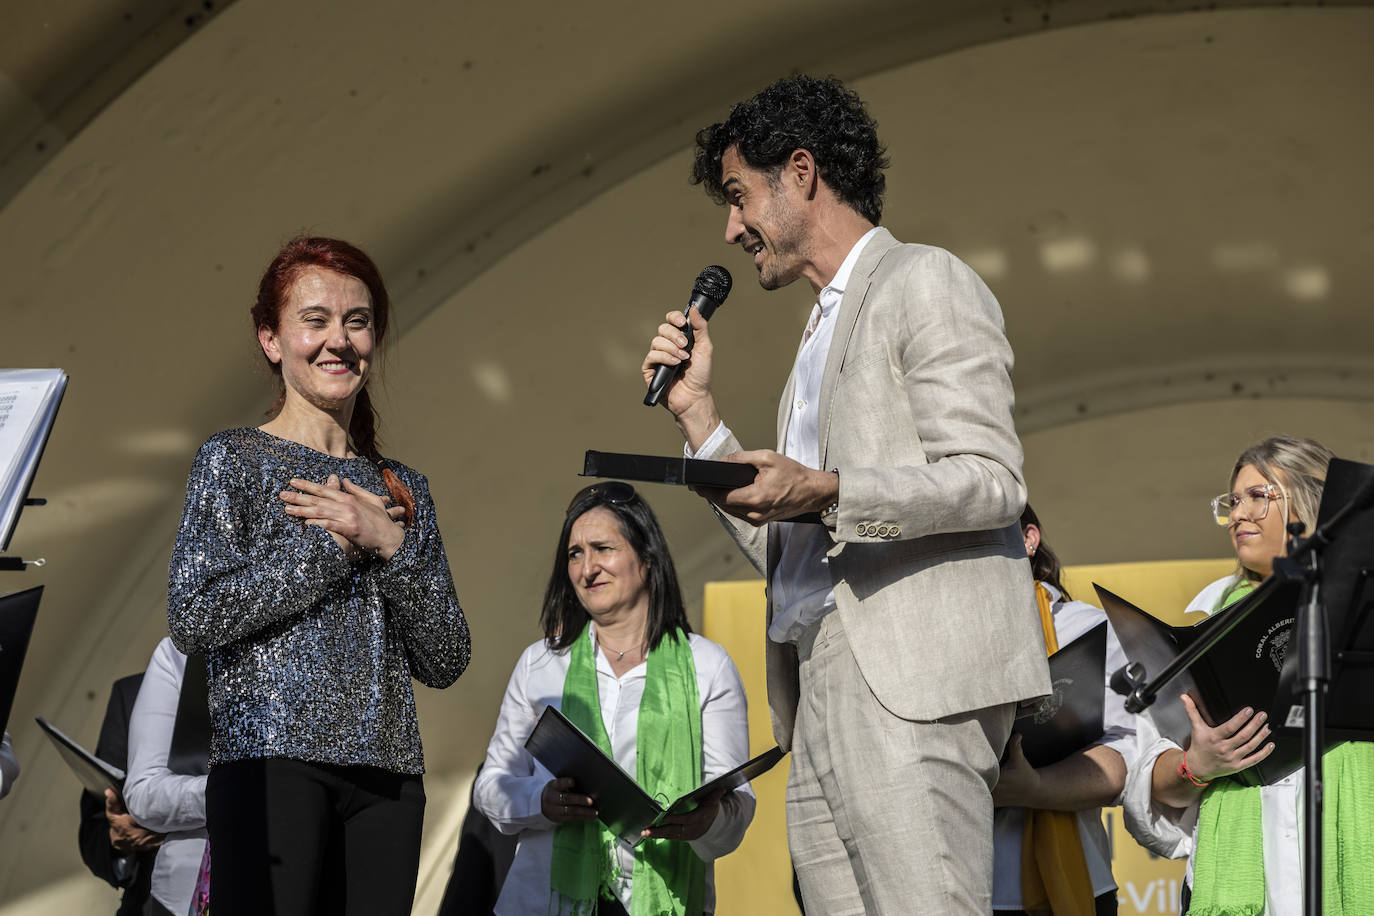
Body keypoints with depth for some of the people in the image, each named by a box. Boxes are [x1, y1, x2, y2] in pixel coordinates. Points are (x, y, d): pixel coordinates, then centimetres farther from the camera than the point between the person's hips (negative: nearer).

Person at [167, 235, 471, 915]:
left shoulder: (402, 489, 18)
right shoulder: (234, 461, 5)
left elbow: (445, 661, 12)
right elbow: (193, 618, -8)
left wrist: (390, 544, -3)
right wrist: (331, 545, -6)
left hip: (386, 772, 5)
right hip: (270, 759, -5)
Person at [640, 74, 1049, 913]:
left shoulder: (925, 283, 1)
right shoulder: (825, 328, 28)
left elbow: (991, 482, -11)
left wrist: (826, 491, -22)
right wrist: (696, 411, 19)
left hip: (910, 678, -9)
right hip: (822, 692, 9)